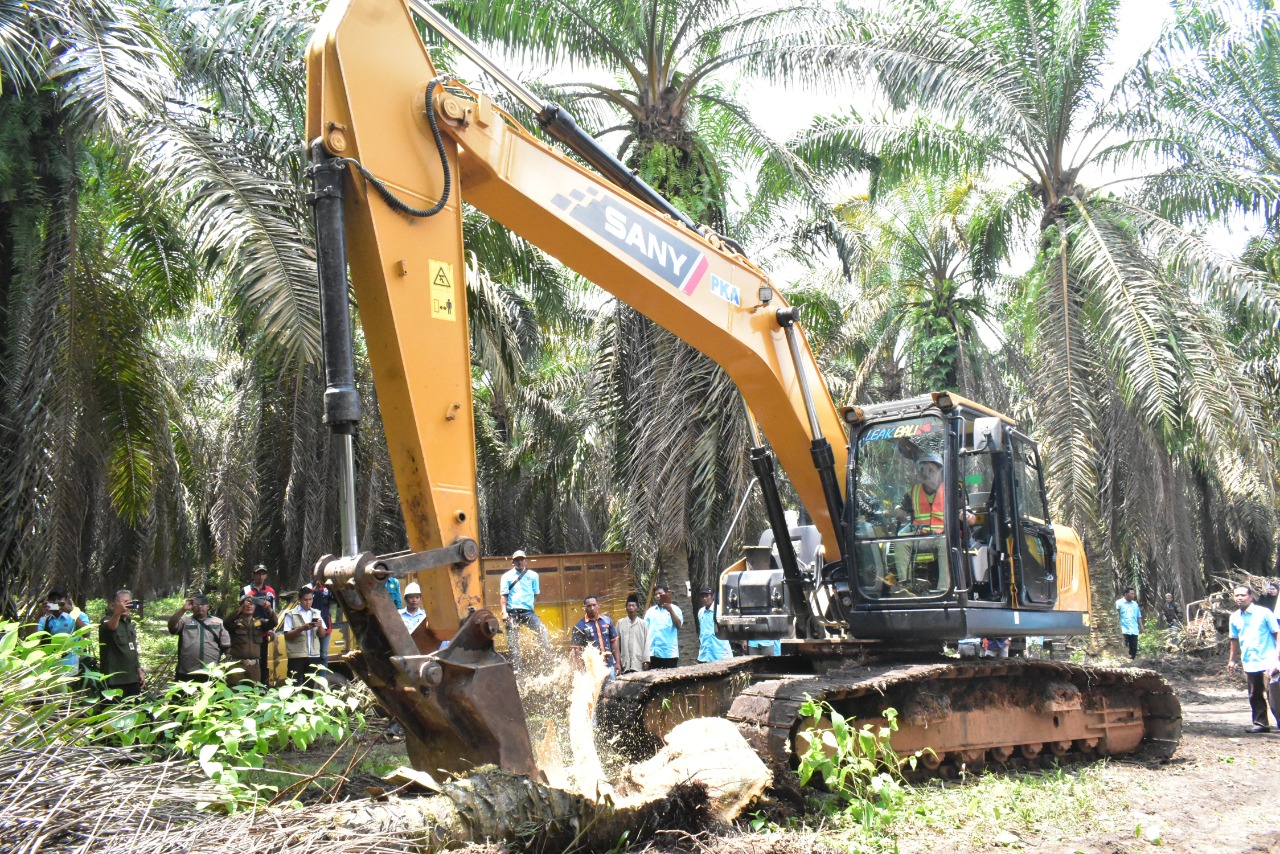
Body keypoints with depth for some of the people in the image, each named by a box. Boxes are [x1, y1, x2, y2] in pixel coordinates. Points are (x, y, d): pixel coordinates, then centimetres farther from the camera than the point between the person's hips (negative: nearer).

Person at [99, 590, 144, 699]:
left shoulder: (131, 625, 18)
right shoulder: (107, 621, -6)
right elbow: (111, 627, -33)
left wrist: (140, 671, 19)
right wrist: (118, 613, -52)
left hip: (133, 678, 7)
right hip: (115, 679, -7)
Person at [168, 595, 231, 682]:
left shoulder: (218, 622, 12)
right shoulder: (185, 620, 9)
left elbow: (225, 645, 12)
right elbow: (172, 627, -10)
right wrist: (183, 609, -17)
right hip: (186, 674, -1)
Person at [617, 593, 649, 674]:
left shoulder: (643, 624, 5)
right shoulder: (620, 623, 7)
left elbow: (646, 643, 3)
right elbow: (617, 644, 7)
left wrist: (646, 661, -3)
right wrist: (618, 662, 2)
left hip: (639, 663, -1)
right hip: (625, 664, 1)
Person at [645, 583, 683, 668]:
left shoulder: (675, 609, 5)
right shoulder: (650, 611, 15)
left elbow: (678, 625, -9)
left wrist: (670, 610, -21)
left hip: (669, 652, -3)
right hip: (652, 652, 3)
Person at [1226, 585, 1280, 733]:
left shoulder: (1264, 612, -5)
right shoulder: (1234, 618, 10)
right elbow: (1235, 640, 21)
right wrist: (1232, 660, 22)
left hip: (1267, 661, -5)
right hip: (1249, 663, 5)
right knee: (1255, 697, 9)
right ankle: (1261, 723, 17)